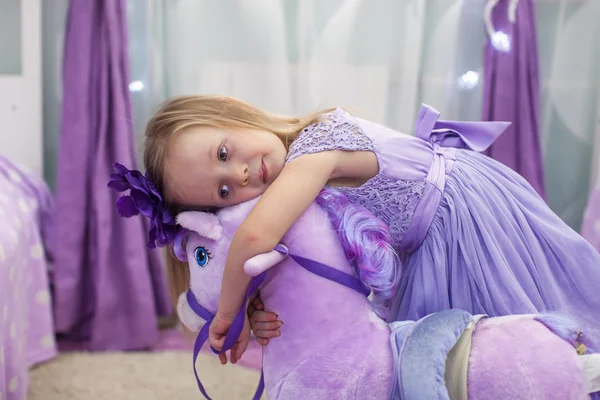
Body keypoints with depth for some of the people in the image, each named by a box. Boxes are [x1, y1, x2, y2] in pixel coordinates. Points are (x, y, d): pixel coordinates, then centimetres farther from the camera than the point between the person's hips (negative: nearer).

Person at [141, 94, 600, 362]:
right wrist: (255, 309, -23)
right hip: (435, 249, 8)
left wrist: (230, 312, -30)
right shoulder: (296, 180, -7)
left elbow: (256, 235, -47)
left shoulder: (316, 138, -32)